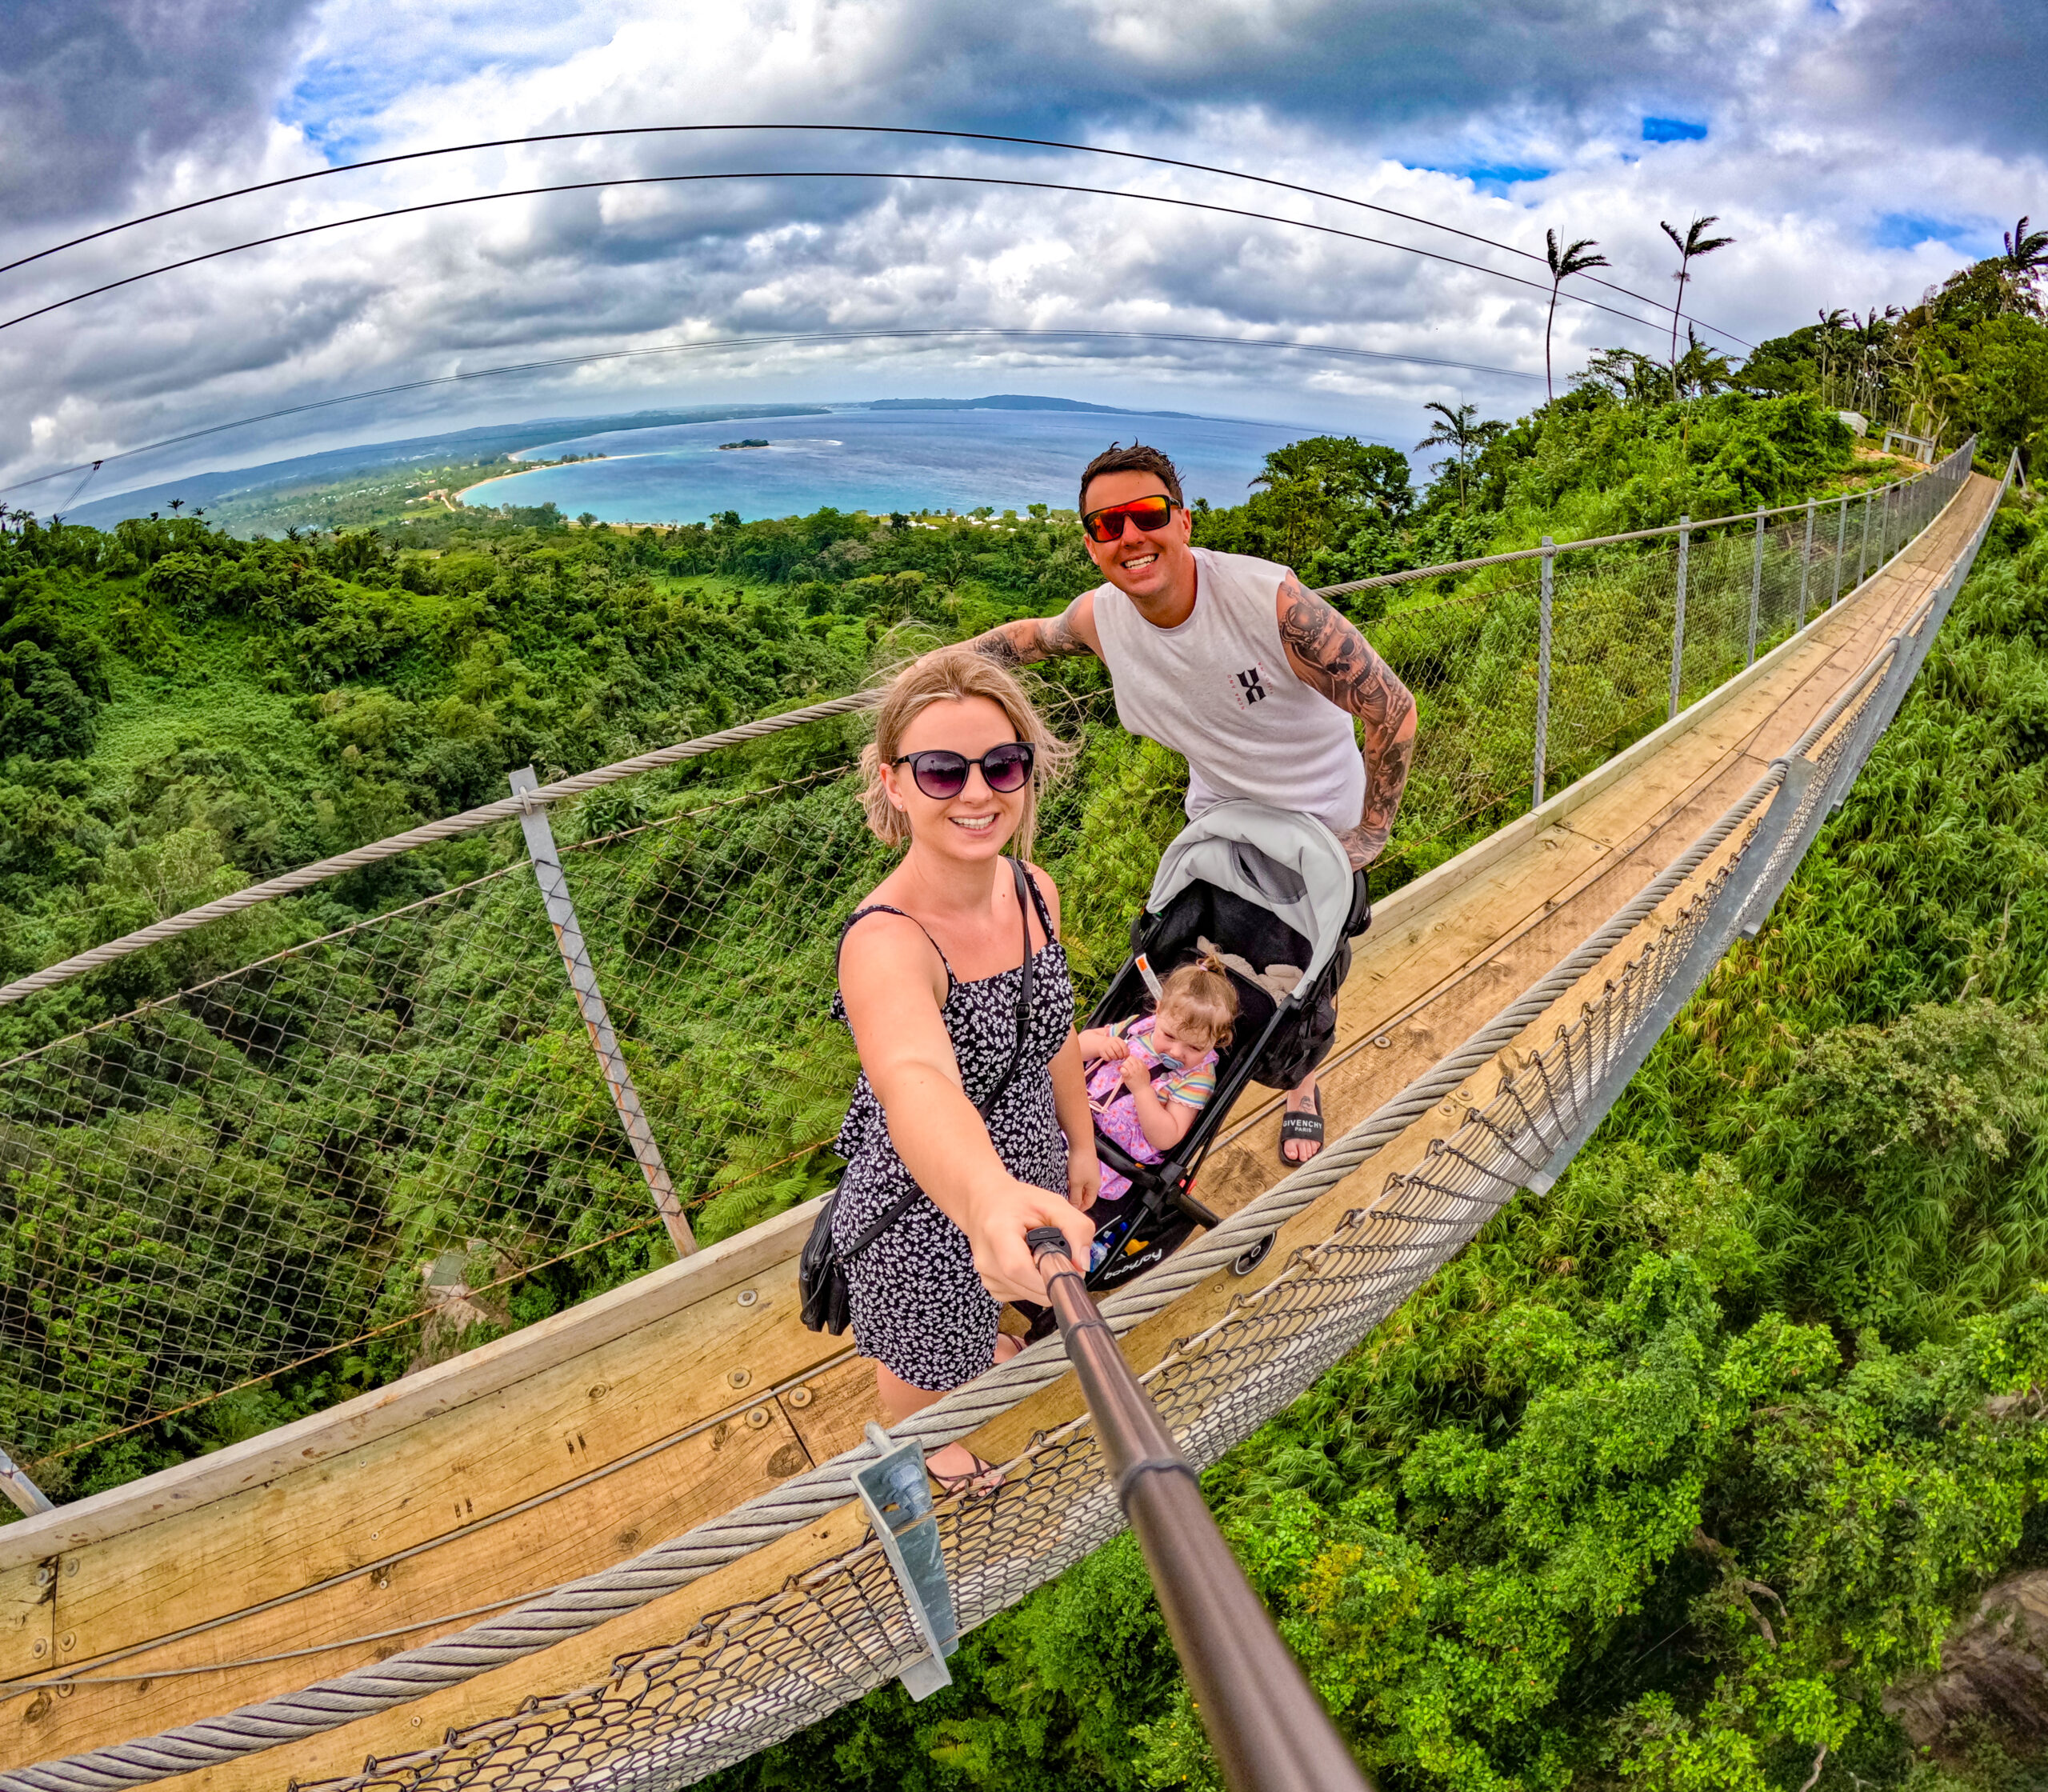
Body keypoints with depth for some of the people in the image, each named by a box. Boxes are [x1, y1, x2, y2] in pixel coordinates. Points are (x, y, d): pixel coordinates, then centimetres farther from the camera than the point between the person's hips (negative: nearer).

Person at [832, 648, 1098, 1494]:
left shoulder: (1033, 890, -15)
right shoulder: (884, 944, -39)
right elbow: (915, 1085, -60)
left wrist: (1080, 1141, 15)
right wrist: (989, 1202, -79)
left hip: (1022, 1171, 6)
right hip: (920, 1204, -6)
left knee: (979, 1302, 38)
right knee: (923, 1363, 27)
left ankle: (982, 1345, 75)